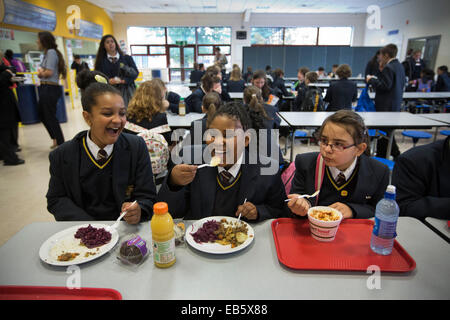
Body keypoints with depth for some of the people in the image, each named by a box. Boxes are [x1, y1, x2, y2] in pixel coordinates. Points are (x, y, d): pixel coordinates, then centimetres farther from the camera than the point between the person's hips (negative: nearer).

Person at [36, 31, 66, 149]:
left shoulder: (51, 52, -12)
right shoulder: (47, 53, 17)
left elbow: (49, 72, -19)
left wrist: (41, 73, -1)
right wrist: (41, 71, -1)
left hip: (50, 89, -10)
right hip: (45, 88, 10)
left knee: (50, 117, -3)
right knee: (42, 114, 18)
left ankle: (61, 143, 7)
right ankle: (56, 139, 26)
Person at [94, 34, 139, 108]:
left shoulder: (127, 58, 9)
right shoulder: (101, 61, 11)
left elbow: (135, 73, 3)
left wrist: (122, 81, -10)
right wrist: (108, 81, -15)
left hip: (126, 92, 0)